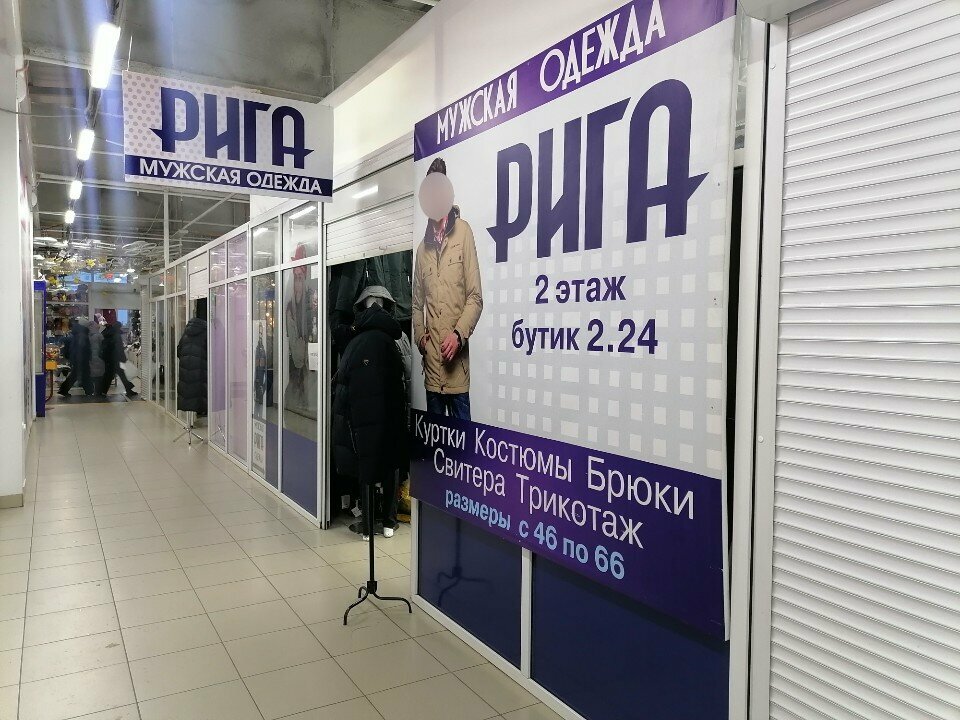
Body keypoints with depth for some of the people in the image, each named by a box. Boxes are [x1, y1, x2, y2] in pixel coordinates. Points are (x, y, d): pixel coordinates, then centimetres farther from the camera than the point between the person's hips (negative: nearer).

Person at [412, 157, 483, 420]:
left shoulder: (463, 232, -2)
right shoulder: (423, 246, 13)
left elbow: (475, 297, -6)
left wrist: (459, 335, -16)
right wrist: (420, 336, 3)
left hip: (457, 365, -5)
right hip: (431, 362, 5)